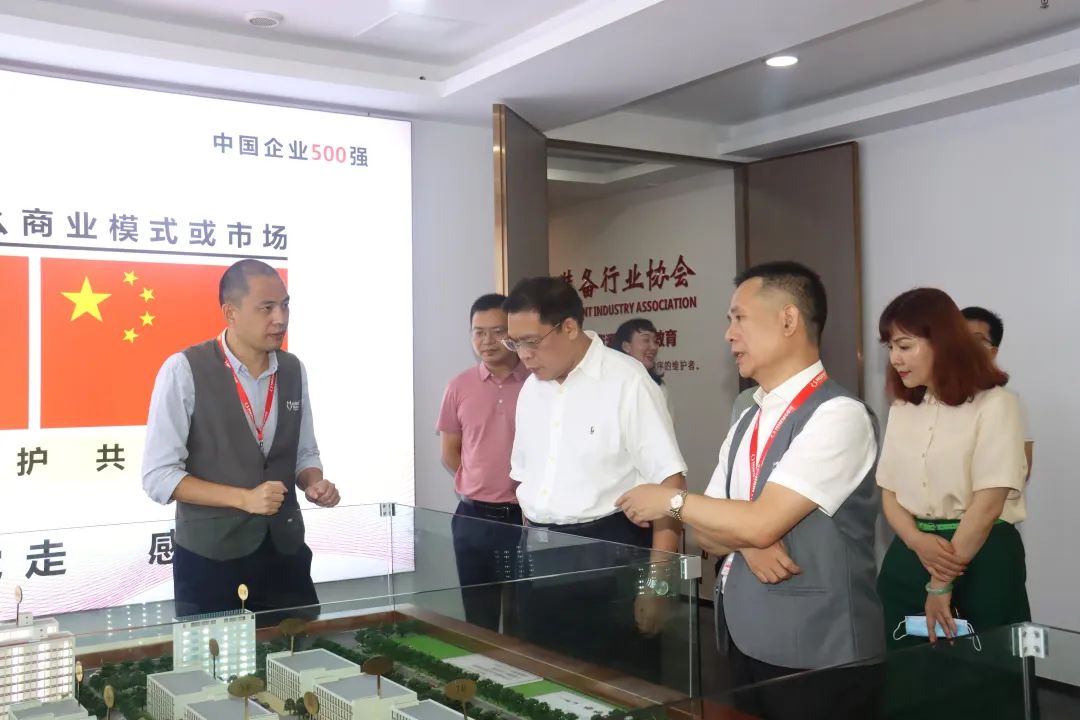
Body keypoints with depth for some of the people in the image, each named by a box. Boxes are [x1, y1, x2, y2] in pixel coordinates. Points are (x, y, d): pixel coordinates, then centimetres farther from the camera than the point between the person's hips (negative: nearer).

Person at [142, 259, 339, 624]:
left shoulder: (293, 370, 3)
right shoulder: (183, 370, -12)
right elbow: (158, 475, -13)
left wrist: (315, 483, -9)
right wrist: (243, 498, -21)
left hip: (284, 549, 4)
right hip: (209, 554, -4)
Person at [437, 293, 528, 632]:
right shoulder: (459, 387, 3)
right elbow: (450, 453, 13)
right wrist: (478, 486, 7)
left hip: (527, 518, -2)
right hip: (473, 519, 3)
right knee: (479, 620, 13)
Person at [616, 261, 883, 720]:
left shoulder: (838, 416, -17)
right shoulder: (748, 422, 10)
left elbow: (762, 523, -22)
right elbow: (708, 529, 10)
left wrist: (670, 501, -8)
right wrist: (749, 546, -12)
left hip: (817, 659, -7)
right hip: (746, 646, 7)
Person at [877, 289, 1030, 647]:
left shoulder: (994, 405, -9)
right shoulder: (902, 410, 10)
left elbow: (987, 504, -14)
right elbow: (889, 493, 9)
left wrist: (942, 584, -14)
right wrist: (918, 542, -12)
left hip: (982, 559, -5)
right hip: (911, 557, 6)